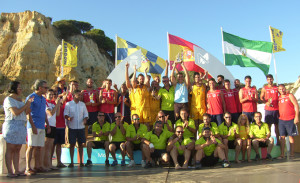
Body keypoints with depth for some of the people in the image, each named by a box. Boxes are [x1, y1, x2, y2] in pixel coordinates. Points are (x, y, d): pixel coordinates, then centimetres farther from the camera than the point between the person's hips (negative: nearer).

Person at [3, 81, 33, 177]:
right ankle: (10, 171, -2)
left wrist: (29, 103, 2)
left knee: (17, 149, 6)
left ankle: (16, 170, 9)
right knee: (10, 149, -4)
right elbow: (16, 112, -15)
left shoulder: (19, 99, 20)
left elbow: (25, 112, 16)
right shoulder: (9, 99, -5)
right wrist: (26, 104, -9)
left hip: (21, 125, 8)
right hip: (12, 125, -7)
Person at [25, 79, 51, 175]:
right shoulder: (31, 97, -5)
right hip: (34, 126, -7)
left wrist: (48, 125, 18)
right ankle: (28, 168, -4)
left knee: (39, 147, 7)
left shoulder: (43, 99, 18)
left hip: (42, 126, 7)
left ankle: (37, 166, 14)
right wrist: (33, 126, -17)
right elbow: (28, 113, -11)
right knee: (31, 146, -7)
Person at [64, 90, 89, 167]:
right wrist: (68, 118, -25)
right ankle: (72, 162, 8)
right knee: (72, 144, 0)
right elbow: (65, 114, -4)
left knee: (81, 144, 5)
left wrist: (85, 119, -9)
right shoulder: (68, 104, 2)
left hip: (81, 127, 3)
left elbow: (86, 114, 11)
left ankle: (81, 161, 12)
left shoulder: (82, 104, 11)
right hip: (72, 127, -3)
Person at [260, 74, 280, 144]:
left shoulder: (277, 88, 9)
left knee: (277, 125, 6)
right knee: (268, 125, -1)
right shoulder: (264, 88, 5)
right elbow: (261, 98, 3)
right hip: (268, 109, -2)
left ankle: (278, 140, 13)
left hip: (276, 109, 2)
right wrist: (266, 102, -14)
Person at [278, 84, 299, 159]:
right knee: (282, 136, 2)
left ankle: (292, 153, 5)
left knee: (291, 136, 1)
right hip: (281, 120, 4)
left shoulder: (290, 96, 0)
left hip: (290, 120, -4)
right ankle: (282, 154, 4)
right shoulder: (279, 97, 12)